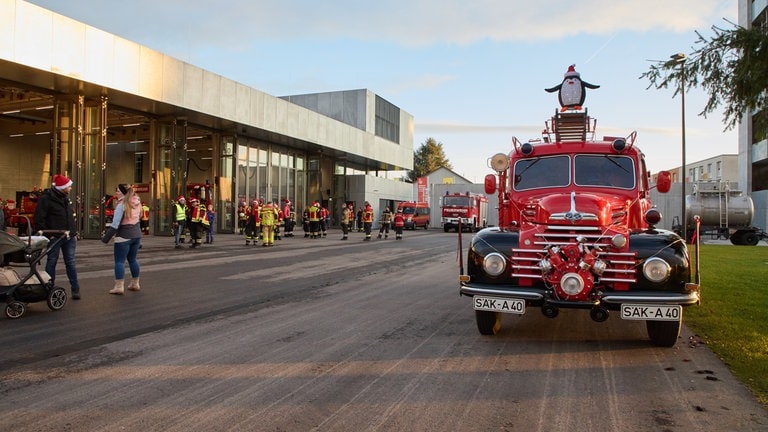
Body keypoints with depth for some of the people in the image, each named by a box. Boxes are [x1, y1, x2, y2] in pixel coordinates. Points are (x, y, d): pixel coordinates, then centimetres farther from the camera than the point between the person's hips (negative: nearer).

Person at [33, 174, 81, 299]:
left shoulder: (66, 198, 14)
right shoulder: (46, 199, -10)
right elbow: (39, 219, -12)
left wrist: (74, 232, 13)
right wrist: (46, 234, -15)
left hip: (69, 237, 6)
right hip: (54, 237, -6)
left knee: (70, 263, 6)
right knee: (51, 263, 6)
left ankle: (75, 289, 9)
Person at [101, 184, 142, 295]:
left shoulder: (122, 205, -15)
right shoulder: (136, 203, 7)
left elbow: (115, 224, -18)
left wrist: (106, 238, -13)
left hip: (124, 237, -7)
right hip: (137, 235, 7)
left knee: (119, 261, -1)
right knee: (133, 259, 17)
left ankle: (119, 287, -3)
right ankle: (135, 284, 23)